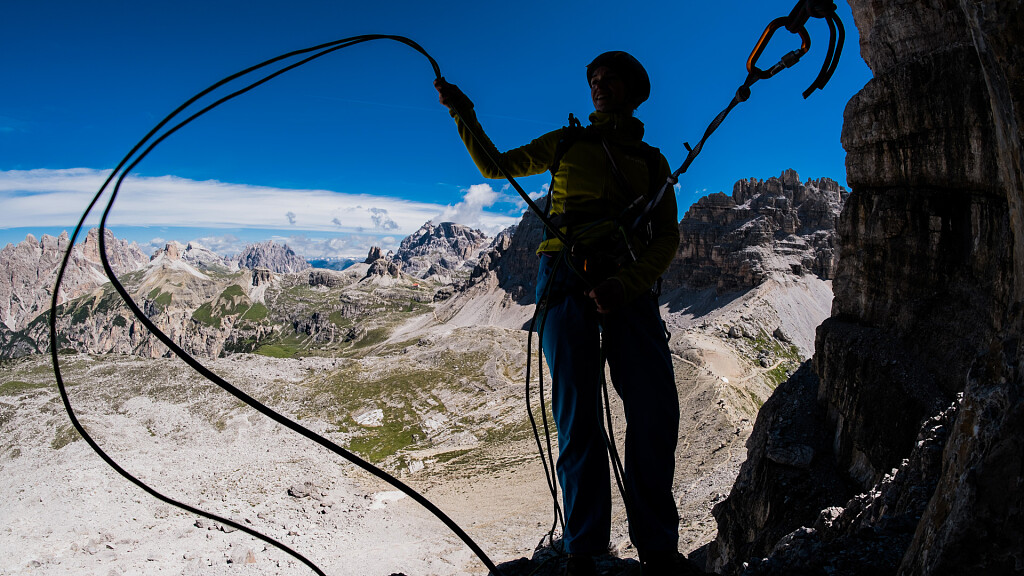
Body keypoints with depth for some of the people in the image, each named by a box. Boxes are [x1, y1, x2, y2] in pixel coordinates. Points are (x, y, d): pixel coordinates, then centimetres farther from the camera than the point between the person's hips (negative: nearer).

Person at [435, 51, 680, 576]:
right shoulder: (566, 143, 20)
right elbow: (495, 165, 22)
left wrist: (627, 287, -9)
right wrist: (464, 115, 8)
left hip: (629, 285, 1)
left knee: (655, 413, -8)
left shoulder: (652, 162, 19)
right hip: (566, 277, -1)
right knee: (577, 414, -4)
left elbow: (667, 236, 8)